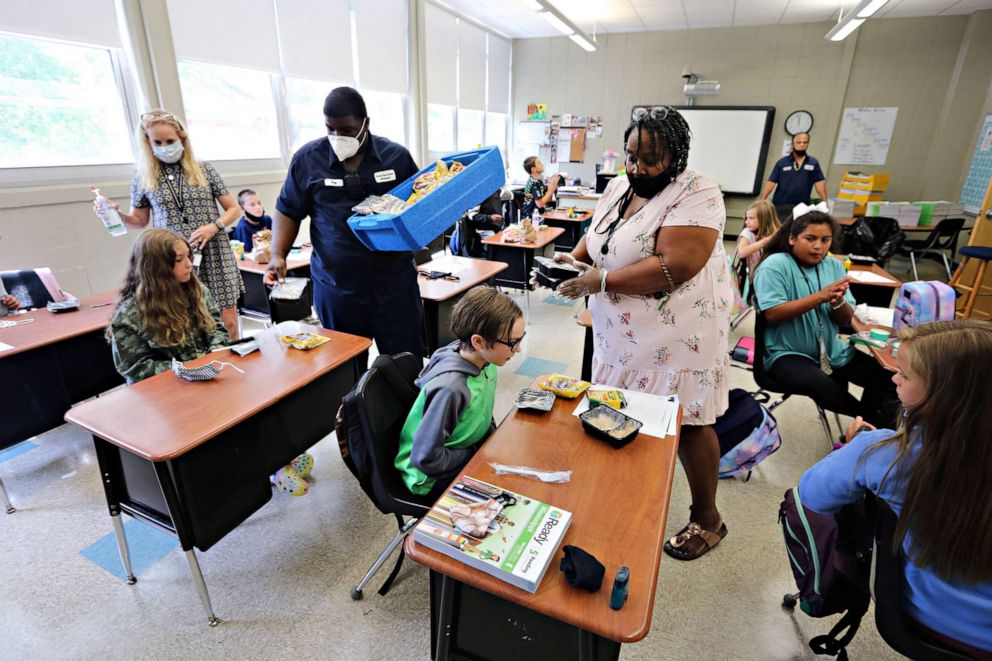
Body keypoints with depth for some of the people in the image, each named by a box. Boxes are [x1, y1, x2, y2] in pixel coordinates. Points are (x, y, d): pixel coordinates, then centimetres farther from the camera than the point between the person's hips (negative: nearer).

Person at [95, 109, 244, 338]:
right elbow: (140, 220, 17)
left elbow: (233, 209, 7)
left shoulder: (203, 169, 5)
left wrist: (213, 227, -10)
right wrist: (117, 214, -3)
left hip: (212, 254, -1)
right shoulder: (143, 177, 8)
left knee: (227, 321, -2)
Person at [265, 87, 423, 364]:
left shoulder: (397, 156, 4)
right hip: (335, 287, 1)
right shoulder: (307, 159, 5)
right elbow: (288, 211, 11)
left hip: (395, 284, 0)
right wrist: (278, 255, -3)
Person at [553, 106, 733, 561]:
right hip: (620, 333, 7)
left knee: (686, 424, 6)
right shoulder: (618, 187, 8)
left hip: (677, 335, -6)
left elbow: (675, 267, -28)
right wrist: (575, 259, -6)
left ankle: (706, 518, 28)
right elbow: (595, 236, 17)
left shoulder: (696, 196, -17)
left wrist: (602, 280, -24)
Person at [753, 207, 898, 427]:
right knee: (825, 387, -31)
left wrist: (838, 302, -16)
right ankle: (875, 419, -1)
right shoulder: (774, 265, -10)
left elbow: (847, 320, 7)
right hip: (788, 353, -6)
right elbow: (772, 314, -20)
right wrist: (821, 296, -23)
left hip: (832, 351, 7)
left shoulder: (834, 266, 8)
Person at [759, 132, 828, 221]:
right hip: (780, 206, -1)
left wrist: (824, 202, -5)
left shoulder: (813, 163, 7)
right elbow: (771, 183, 0)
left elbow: (819, 183, 3)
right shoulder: (781, 162, 4)